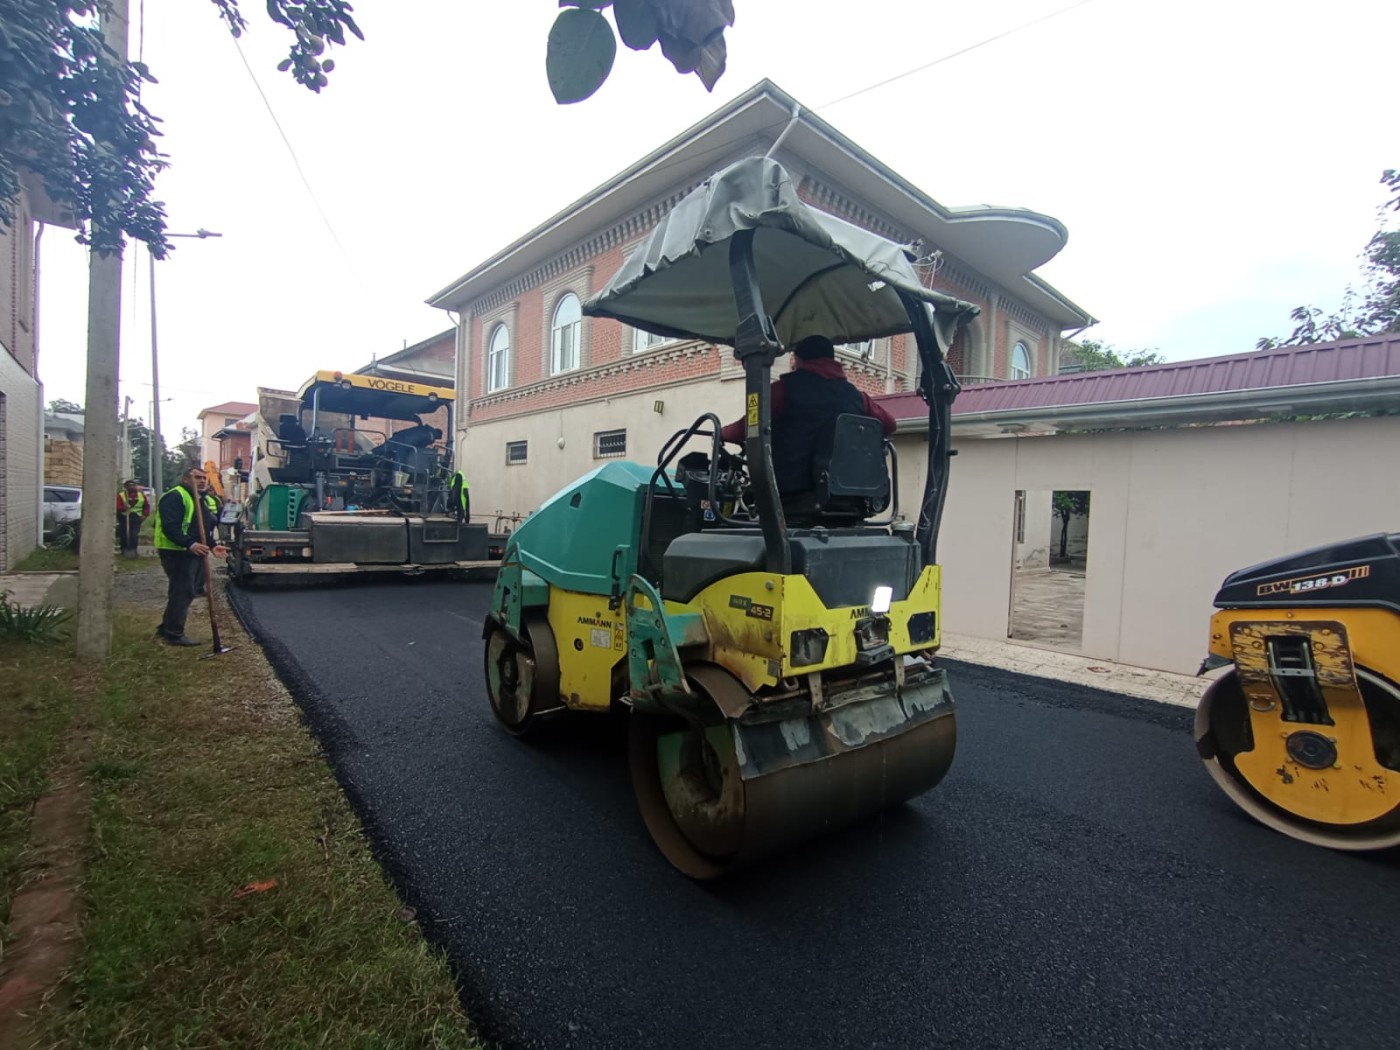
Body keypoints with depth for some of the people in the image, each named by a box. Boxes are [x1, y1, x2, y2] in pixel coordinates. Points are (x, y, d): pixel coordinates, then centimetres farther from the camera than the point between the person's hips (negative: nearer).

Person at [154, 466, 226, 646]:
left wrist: (212, 546, 10)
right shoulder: (175, 497, -12)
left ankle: (167, 628, 28)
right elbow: (170, 527, -23)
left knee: (186, 592, 16)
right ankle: (175, 633, 0)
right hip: (177, 552, -10)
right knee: (182, 592, -8)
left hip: (195, 552, 10)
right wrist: (190, 544, -33)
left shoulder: (203, 500, 19)